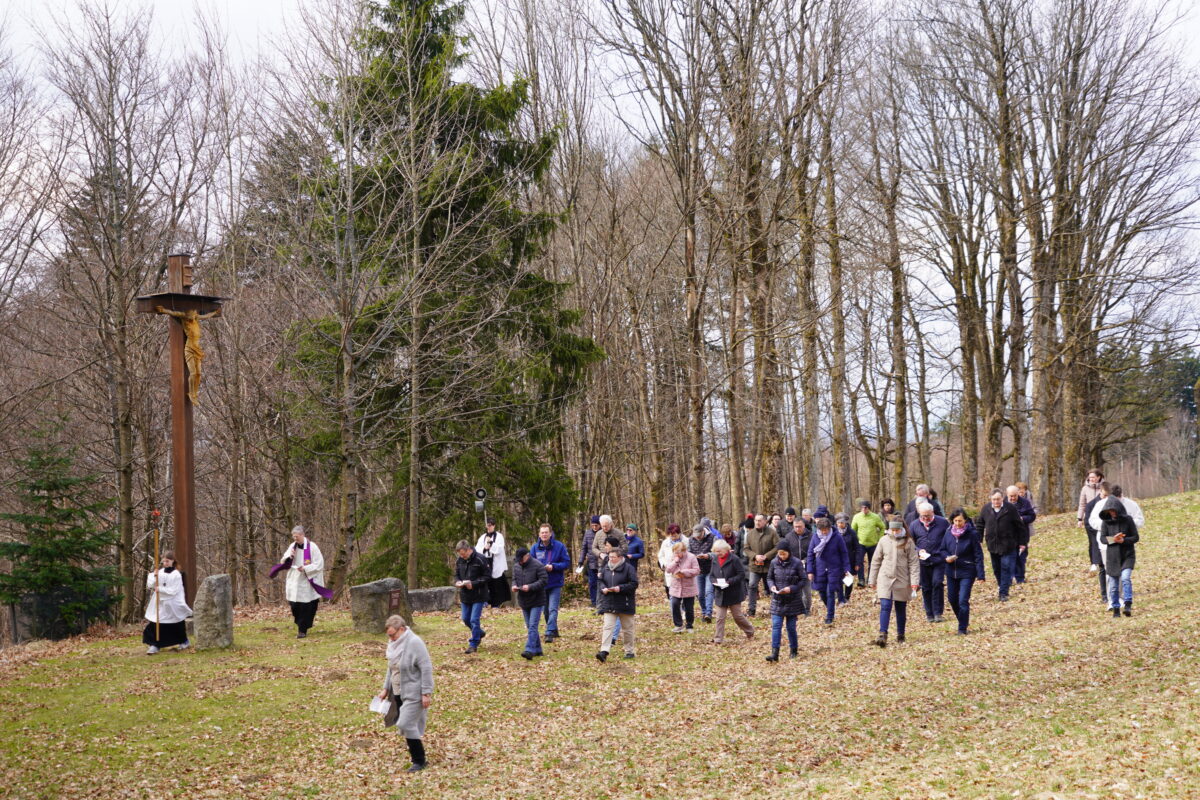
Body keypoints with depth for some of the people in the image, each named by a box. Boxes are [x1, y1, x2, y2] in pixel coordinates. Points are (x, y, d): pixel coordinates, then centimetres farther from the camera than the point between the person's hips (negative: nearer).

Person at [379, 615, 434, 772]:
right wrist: (386, 689, 18)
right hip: (398, 693, 8)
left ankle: (419, 761, -1)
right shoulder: (394, 643, 8)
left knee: (406, 724, -13)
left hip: (414, 693, -8)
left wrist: (426, 693, -21)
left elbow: (426, 668, -20)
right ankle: (418, 757, 20)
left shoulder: (414, 643, -18)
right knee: (404, 725, 8)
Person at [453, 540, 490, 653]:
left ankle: (473, 644, 5)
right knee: (466, 619, 15)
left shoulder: (479, 559, -16)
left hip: (478, 595, -6)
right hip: (465, 595, 6)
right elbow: (456, 574, 15)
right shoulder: (459, 561, 2)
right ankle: (480, 633, 39)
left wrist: (473, 583, -21)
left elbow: (488, 576, -13)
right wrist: (457, 582, -9)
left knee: (474, 620, -6)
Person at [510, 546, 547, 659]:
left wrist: (530, 587, -27)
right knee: (529, 627, 12)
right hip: (524, 602, 7)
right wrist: (514, 586, -5)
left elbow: (543, 581, -17)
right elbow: (514, 579, 18)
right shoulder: (516, 566, 8)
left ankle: (530, 650, -20)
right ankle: (537, 650, 21)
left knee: (533, 626, -13)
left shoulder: (538, 565, -14)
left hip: (536, 602, -7)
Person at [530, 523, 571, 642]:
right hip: (541, 584, 4)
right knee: (546, 610, 13)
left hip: (555, 584, -4)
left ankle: (550, 633, -19)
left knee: (553, 609, -13)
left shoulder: (559, 546, -6)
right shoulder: (535, 547, 2)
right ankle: (554, 631, 30)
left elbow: (566, 563, -5)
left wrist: (553, 566, -19)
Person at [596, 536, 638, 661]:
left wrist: (620, 588, -22)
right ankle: (604, 651, -14)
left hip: (625, 603, -4)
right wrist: (603, 589, -6)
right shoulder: (605, 567, 6)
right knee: (607, 627, -7)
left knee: (627, 628, 9)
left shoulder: (628, 568, -10)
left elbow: (634, 584, -12)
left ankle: (630, 650, 22)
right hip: (609, 603, 4)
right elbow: (601, 581, 16)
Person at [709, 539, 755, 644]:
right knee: (720, 617, 1)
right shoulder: (715, 560, 4)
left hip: (734, 594, -4)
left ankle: (750, 631, 29)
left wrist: (729, 581, -25)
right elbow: (711, 575, 11)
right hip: (720, 594, 5)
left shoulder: (734, 559, -14)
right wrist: (715, 581, -12)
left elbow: (742, 575, -14)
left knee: (737, 615, 7)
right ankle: (718, 639, 4)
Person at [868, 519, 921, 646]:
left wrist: (914, 582, -9)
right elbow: (876, 561, 8)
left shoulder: (908, 543, -1)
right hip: (885, 579, 0)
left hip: (902, 580, 0)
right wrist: (872, 580, 8)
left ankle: (900, 635, 24)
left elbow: (914, 563, -1)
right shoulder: (884, 541, 2)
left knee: (901, 609, 10)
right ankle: (882, 635, -18)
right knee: (885, 606, -13)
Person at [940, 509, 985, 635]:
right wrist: (946, 557, -13)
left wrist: (980, 575, -14)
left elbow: (978, 555, -10)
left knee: (963, 601, -9)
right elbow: (942, 549, 11)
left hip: (967, 572, -5)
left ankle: (962, 629, 2)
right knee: (953, 600, 14)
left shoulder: (972, 534, -12)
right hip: (951, 572, 5)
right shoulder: (948, 533, -1)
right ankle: (963, 621, 37)